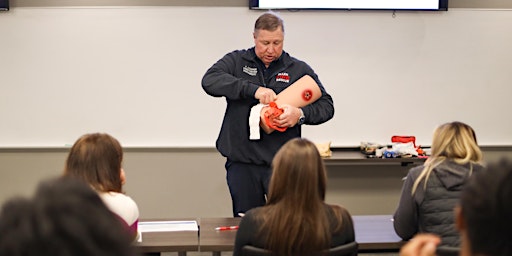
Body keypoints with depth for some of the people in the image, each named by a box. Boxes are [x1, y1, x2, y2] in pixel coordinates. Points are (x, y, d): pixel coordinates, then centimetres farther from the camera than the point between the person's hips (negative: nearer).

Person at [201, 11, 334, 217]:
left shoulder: (299, 69, 6)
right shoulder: (236, 61, 5)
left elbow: (326, 105, 5)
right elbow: (210, 80, -13)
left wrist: (300, 114, -17)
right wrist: (253, 90, -22)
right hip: (242, 163, 0)